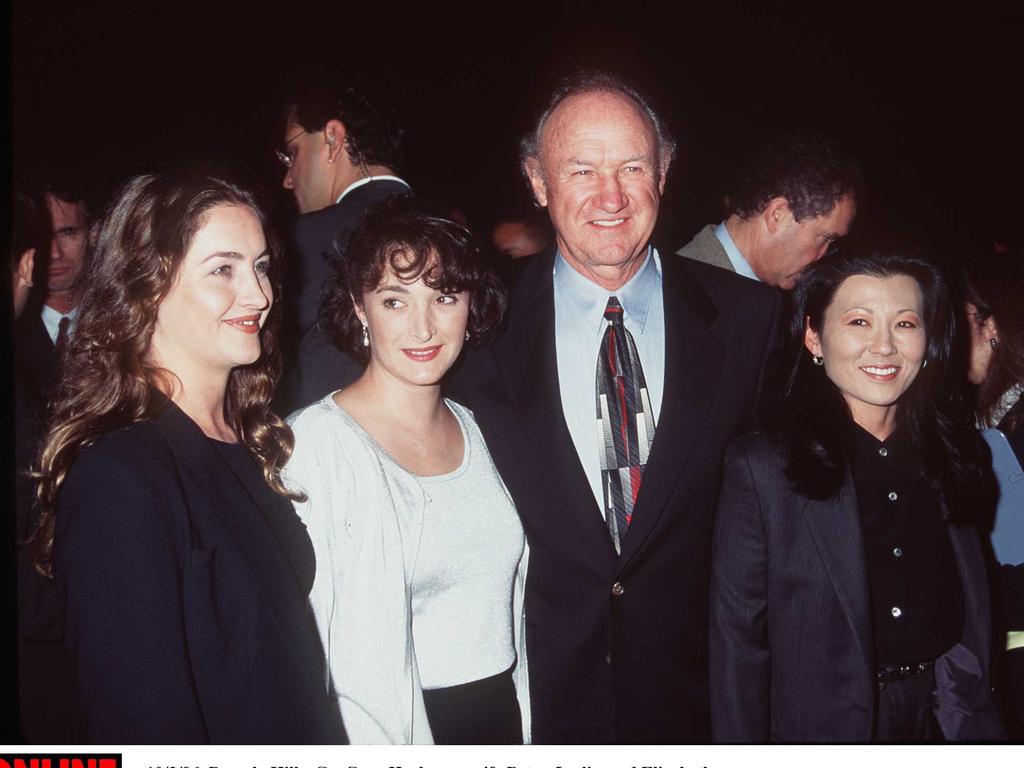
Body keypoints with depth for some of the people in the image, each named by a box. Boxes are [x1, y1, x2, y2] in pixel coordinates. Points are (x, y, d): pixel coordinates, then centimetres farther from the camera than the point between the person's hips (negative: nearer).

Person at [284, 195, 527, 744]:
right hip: (388, 732, -5)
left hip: (506, 718, 6)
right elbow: (301, 654, -16)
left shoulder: (476, 430, 4)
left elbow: (507, 601, 11)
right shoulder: (315, 442, -16)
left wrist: (526, 729, 8)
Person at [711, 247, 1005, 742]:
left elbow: (974, 619, 8)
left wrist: (982, 725, 2)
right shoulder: (760, 466, -14)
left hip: (948, 721, 4)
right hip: (822, 727, -4)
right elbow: (738, 642, -12)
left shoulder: (955, 454, 1)